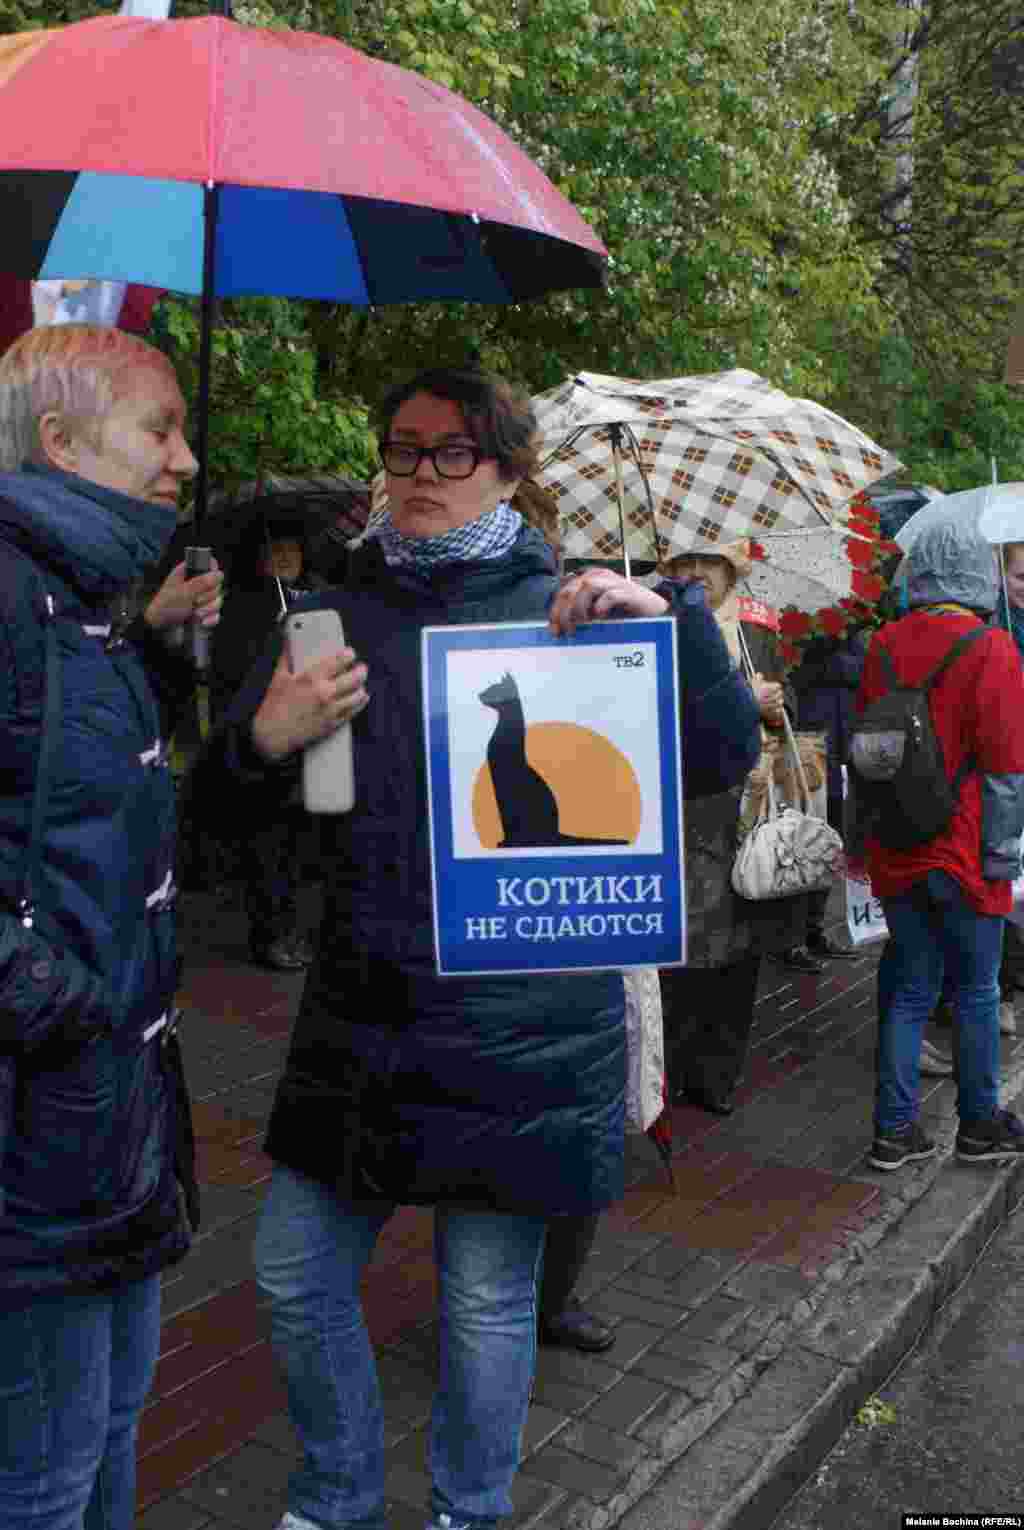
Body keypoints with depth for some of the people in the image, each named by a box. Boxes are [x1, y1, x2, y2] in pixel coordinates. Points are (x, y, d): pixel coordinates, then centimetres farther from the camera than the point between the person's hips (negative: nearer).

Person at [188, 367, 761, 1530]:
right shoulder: (336, 616, 7)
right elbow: (220, 799, 10)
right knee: (295, 1276, 14)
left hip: (518, 1025, -3)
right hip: (361, 1009, 4)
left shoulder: (567, 611, 0)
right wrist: (264, 741, -13)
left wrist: (671, 620, -20)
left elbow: (725, 758, -5)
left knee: (488, 1300, 10)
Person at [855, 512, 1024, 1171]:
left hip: (895, 855, 4)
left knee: (910, 989, 13)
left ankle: (895, 1129, 15)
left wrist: (862, 832, 18)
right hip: (963, 856, -4)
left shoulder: (884, 645, 1)